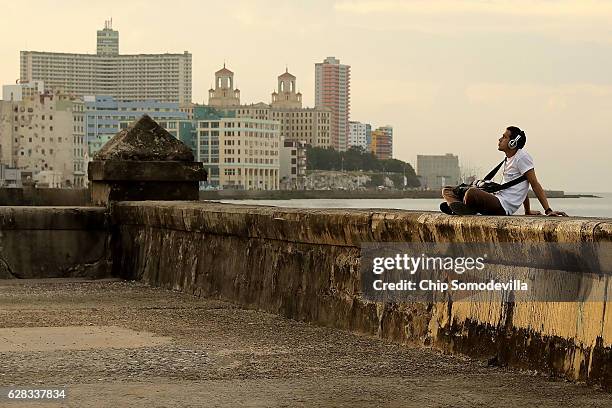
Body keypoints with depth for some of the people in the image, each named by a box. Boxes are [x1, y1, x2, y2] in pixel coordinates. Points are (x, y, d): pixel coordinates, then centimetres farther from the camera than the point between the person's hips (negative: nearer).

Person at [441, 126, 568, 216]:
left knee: (471, 192, -39)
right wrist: (528, 211, 35)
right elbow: (522, 187, 30)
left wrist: (548, 211, -13)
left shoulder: (522, 157, -7)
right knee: (447, 191, 5)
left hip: (503, 207, -10)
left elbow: (535, 185, -8)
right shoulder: (508, 159, 22)